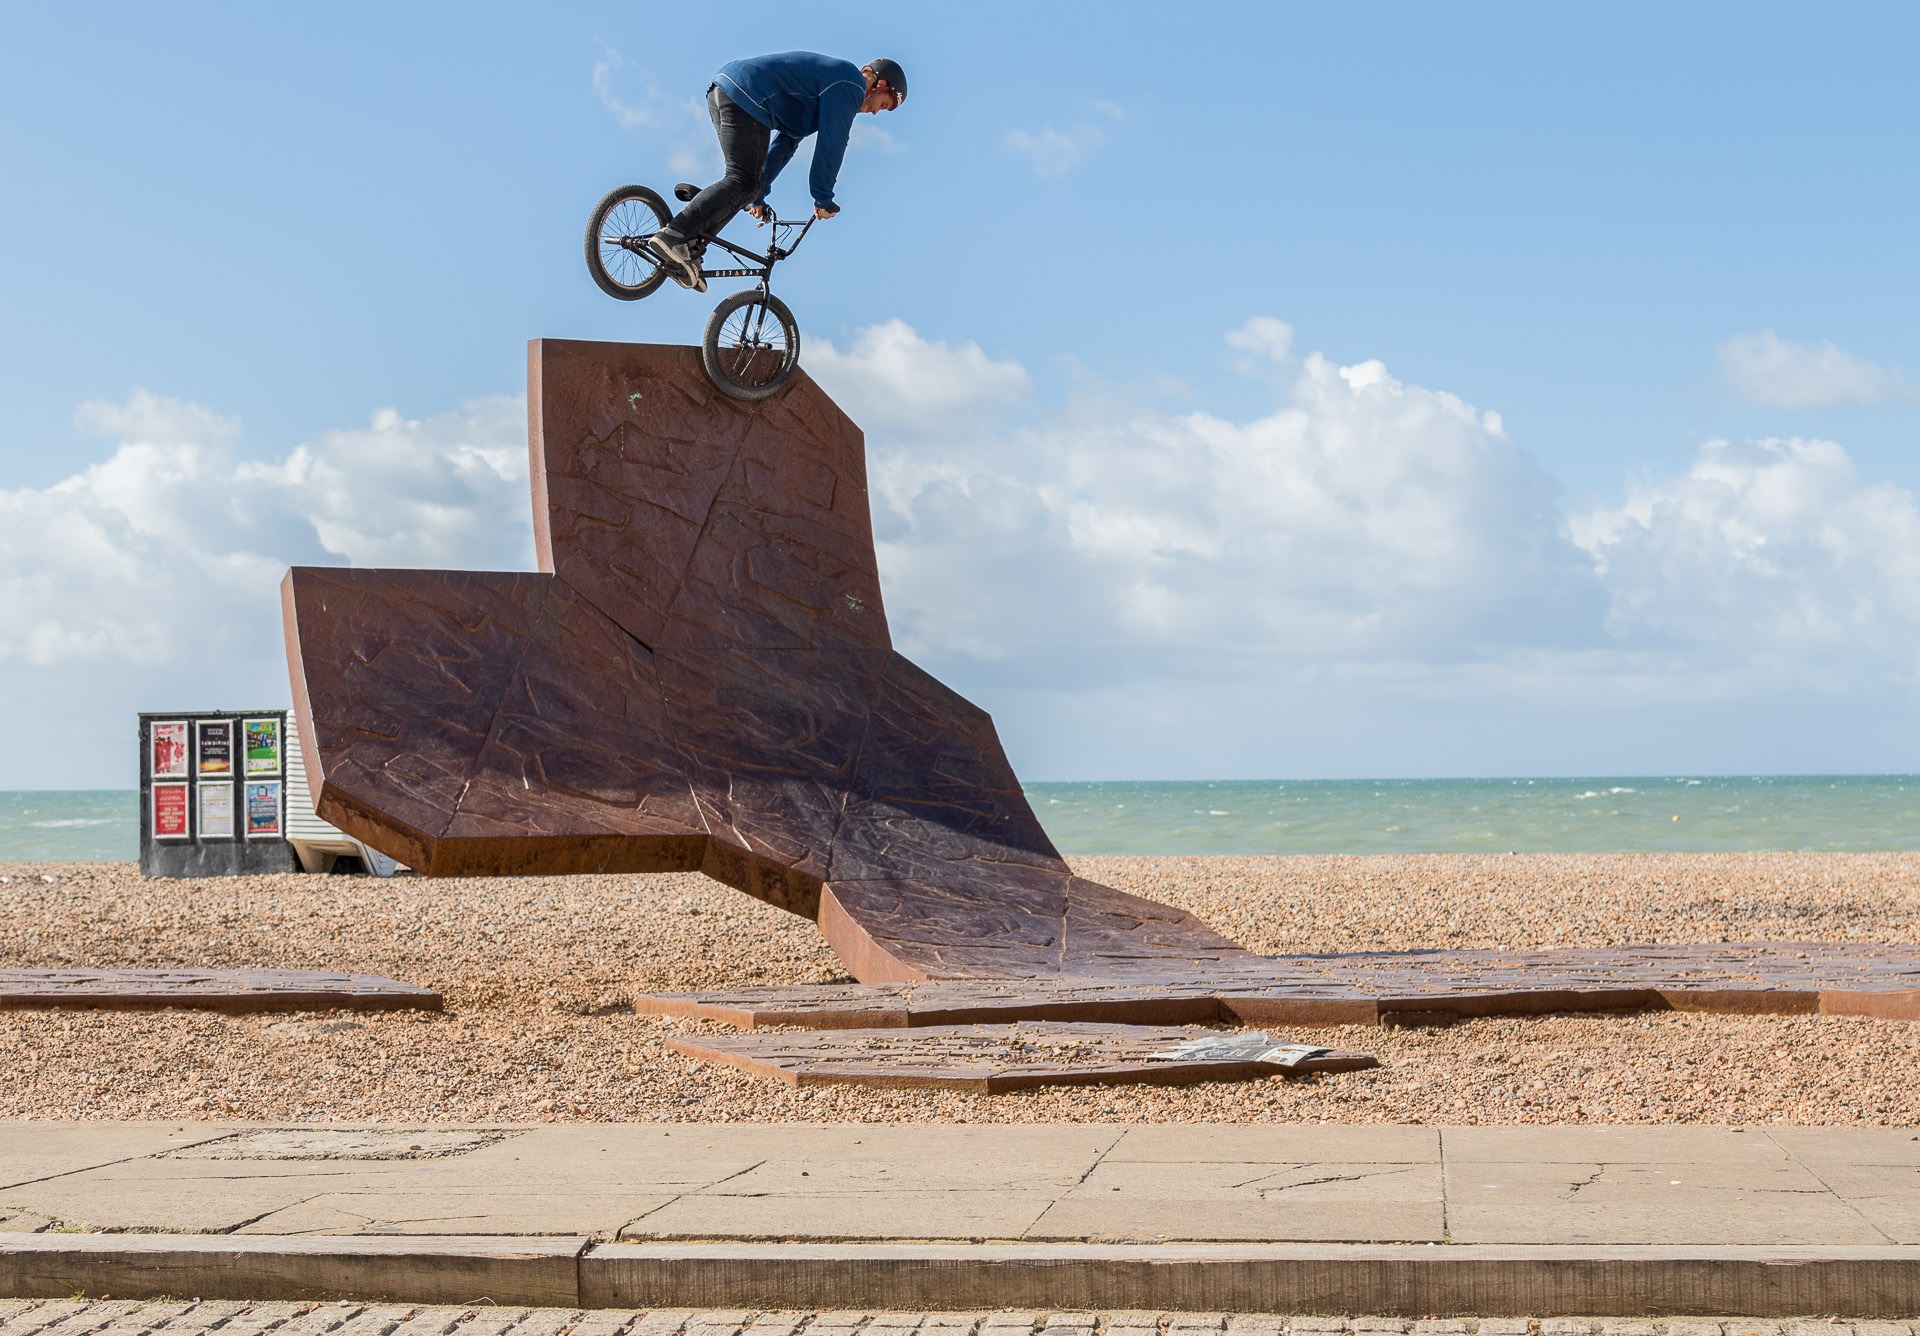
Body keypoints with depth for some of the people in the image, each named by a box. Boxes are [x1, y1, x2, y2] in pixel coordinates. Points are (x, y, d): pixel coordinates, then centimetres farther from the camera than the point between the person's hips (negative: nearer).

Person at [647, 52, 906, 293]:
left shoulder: (828, 75, 31)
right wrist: (823, 199, 1)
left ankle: (688, 251, 0)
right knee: (744, 182, -14)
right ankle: (674, 236, -27)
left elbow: (786, 142, 33)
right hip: (745, 98, -10)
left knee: (748, 183, 10)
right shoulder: (849, 84, 0)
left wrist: (759, 196, 32)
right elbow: (831, 143, -7)